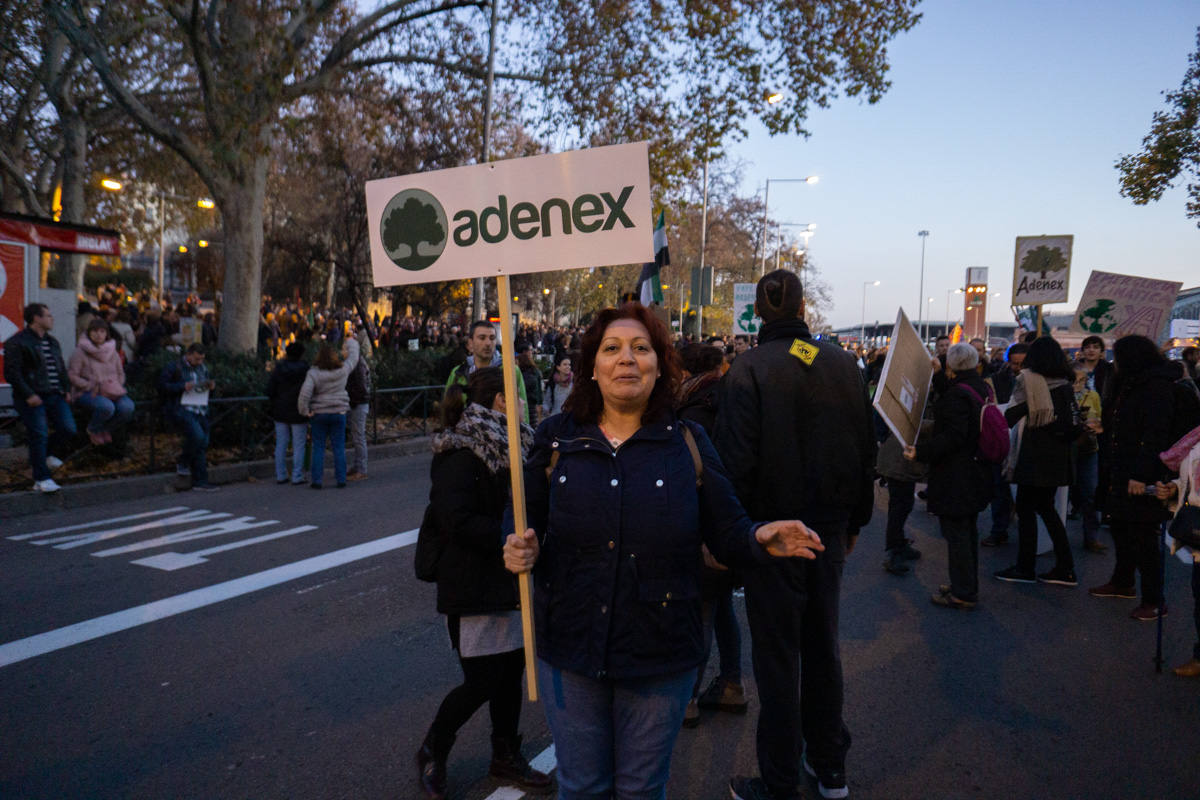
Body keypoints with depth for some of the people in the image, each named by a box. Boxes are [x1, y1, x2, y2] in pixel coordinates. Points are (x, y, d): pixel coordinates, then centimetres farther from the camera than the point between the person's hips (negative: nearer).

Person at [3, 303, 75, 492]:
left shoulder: (52, 342, 17)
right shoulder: (16, 342, -8)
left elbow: (61, 368, 25)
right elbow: (11, 373, -12)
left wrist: (65, 389, 13)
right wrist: (28, 395, -18)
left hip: (55, 396, 7)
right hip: (33, 399, -7)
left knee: (68, 429, -1)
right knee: (39, 436, -5)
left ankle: (47, 453, 29)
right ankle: (41, 479, 4)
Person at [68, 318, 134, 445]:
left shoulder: (113, 352, 11)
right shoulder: (80, 352, -4)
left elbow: (121, 374, 19)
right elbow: (72, 375, -7)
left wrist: (115, 386, -1)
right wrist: (92, 387, -15)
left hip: (111, 391, 4)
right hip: (86, 392, -4)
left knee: (128, 407, -26)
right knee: (107, 407, -36)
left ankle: (107, 429, 5)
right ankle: (92, 430, 0)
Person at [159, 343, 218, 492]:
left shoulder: (202, 368, 19)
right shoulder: (173, 367, -1)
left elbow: (206, 383, 29)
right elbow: (162, 386, -7)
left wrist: (211, 385, 4)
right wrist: (183, 386, -20)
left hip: (200, 410, 7)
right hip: (181, 409, -6)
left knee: (203, 444, -1)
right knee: (197, 435, -26)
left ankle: (200, 482, 3)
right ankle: (182, 464, -1)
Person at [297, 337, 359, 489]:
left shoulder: (314, 373, -14)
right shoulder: (343, 370, -7)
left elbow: (305, 393, -22)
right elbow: (353, 357, 12)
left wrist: (305, 411, -9)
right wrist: (349, 343, 31)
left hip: (319, 414, -1)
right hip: (338, 413, 1)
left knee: (318, 448, 6)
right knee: (339, 448, 7)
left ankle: (316, 480, 6)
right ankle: (341, 480, 8)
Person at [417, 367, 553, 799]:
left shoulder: (507, 445, 9)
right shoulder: (460, 455, -17)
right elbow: (457, 521, -24)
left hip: (510, 579, 8)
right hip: (475, 586, -8)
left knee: (511, 669, 15)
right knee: (481, 682, 0)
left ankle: (506, 755, 33)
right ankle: (432, 752, 25)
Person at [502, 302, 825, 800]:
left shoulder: (687, 443, -3)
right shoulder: (555, 438, -2)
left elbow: (727, 533, -1)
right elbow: (527, 523, 6)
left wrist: (760, 540, -22)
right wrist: (520, 550, -15)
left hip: (659, 655, 0)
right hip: (570, 648, 1)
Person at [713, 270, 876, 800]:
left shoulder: (748, 371, -14)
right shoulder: (845, 364, 1)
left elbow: (736, 462, -17)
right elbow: (866, 452, 7)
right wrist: (853, 522, 17)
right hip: (829, 528, 5)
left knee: (777, 656, 5)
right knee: (822, 645, 18)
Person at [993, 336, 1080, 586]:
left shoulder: (1030, 380, -9)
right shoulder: (1066, 383, 9)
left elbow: (1011, 415, -10)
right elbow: (1074, 426, 12)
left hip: (1034, 456, -7)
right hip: (1058, 456, 7)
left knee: (1026, 509, 2)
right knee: (1046, 507, 15)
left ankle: (1025, 568, 6)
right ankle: (1065, 568, 15)